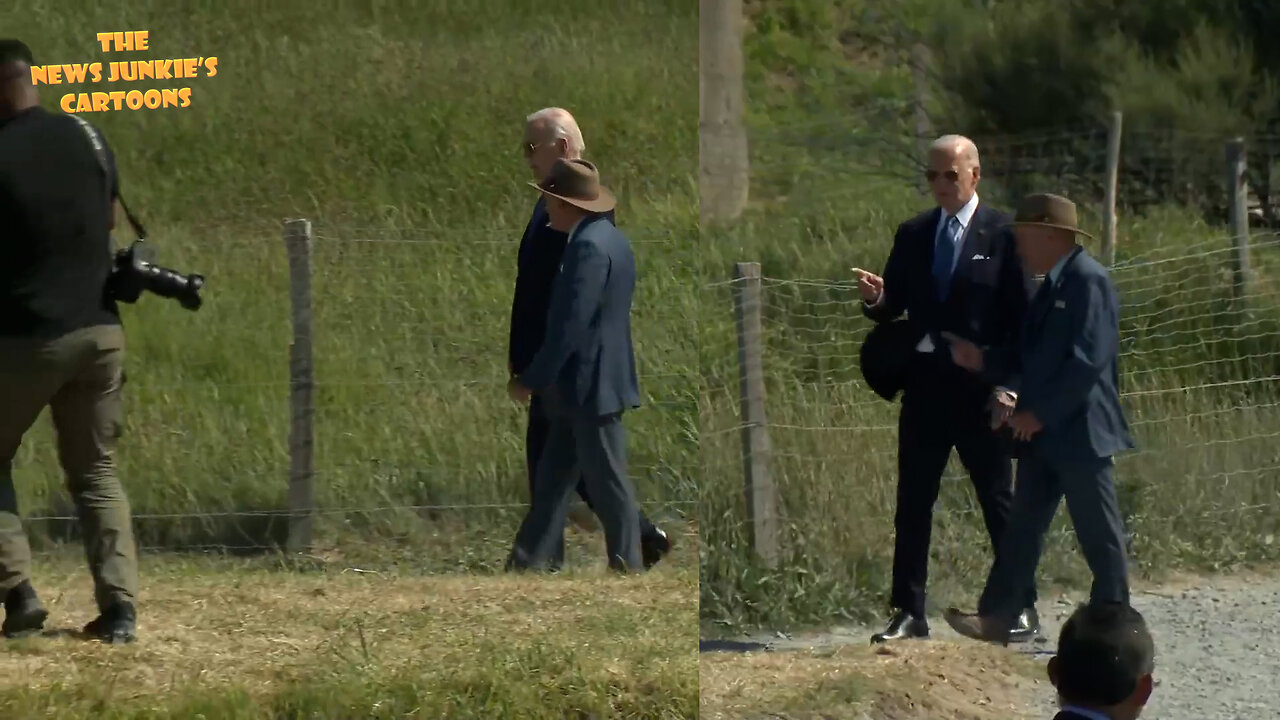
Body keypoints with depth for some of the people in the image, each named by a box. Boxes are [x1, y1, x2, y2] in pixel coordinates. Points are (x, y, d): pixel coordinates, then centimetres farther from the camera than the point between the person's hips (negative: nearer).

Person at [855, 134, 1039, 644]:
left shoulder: (1003, 235, -3)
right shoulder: (912, 235, 11)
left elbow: (1024, 316, -5)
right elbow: (893, 308, 12)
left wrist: (1007, 386, -12)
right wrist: (874, 300, -12)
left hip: (981, 387, -4)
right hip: (924, 385, 4)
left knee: (998, 503, 2)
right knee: (912, 504, 4)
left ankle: (1022, 609, 10)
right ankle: (908, 612, 9)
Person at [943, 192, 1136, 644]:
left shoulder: (1088, 281, -14)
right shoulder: (1052, 286, 15)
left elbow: (1088, 361, -21)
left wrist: (1040, 413, -19)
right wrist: (983, 360, 6)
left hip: (1078, 432, -9)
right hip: (1042, 433, 9)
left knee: (1099, 534, -1)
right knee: (1024, 526, 7)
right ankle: (996, 618, 6)